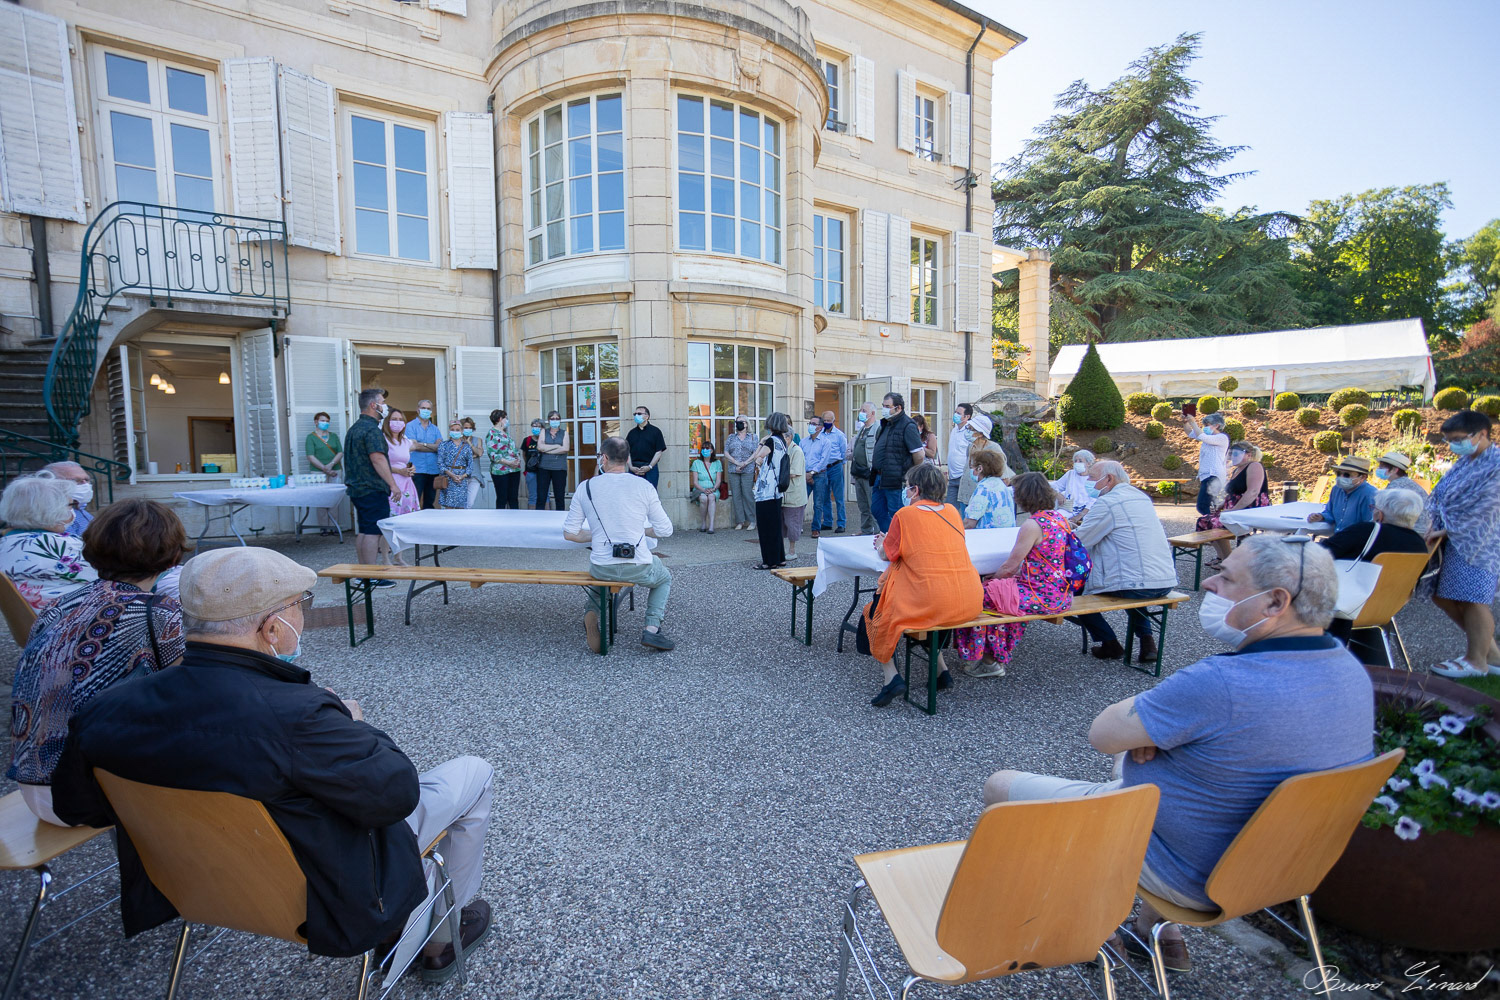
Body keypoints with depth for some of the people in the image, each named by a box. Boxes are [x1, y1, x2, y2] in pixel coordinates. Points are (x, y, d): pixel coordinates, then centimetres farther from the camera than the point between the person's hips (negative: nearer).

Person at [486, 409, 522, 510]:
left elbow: (514, 448, 24)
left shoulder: (506, 433, 18)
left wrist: (518, 458, 3)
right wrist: (508, 462, -21)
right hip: (500, 471, -8)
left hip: (514, 469, 8)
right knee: (502, 499, -1)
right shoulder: (492, 433, -8)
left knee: (514, 498, 9)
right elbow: (492, 454, -16)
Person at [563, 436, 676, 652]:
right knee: (664, 579, 32)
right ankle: (652, 629, 10)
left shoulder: (586, 487, -1)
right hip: (638, 568, -1)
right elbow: (665, 530, -1)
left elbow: (570, 533, 3)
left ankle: (592, 612, 8)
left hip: (601, 567, 2)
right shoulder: (643, 486, -5)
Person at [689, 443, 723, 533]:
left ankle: (711, 525, -39)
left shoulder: (717, 463, 11)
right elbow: (695, 482, 0)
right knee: (704, 498, -35)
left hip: (713, 490, 0)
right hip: (699, 490, 0)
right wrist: (703, 490, -18)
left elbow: (718, 480, 3)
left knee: (711, 497, -35)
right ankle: (704, 524, -21)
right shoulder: (696, 463, 7)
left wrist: (713, 489, -17)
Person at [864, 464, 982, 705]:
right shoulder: (952, 512, 10)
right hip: (969, 603, 6)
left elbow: (886, 555, 4)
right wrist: (890, 541, 30)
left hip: (931, 602, -6)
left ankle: (891, 675, 2)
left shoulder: (905, 515, -6)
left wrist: (881, 545, 28)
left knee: (875, 612, 16)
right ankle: (941, 669, 29)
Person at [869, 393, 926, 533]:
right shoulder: (886, 424, 15)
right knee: (877, 510, 15)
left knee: (896, 515, -1)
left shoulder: (908, 426, -14)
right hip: (880, 478, 10)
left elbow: (919, 455, -17)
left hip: (896, 481, -9)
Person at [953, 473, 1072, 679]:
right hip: (1062, 593, 9)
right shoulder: (1060, 517, 6)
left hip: (1041, 596, -9)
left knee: (980, 594, 1)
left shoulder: (1032, 525, -20)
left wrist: (992, 579, 7)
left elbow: (1009, 567, -14)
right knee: (1003, 587, 23)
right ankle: (995, 658, 29)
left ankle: (986, 660, 16)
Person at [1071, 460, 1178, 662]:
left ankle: (1110, 644, 14)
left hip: (1137, 587, -8)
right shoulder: (1142, 497, 14)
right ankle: (1146, 638, 26)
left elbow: (1077, 542, -10)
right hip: (1166, 582, 9)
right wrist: (1088, 518, 23)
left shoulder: (1107, 503, -12)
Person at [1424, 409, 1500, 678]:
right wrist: (1435, 528, 3)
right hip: (1453, 540, 9)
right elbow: (1440, 497, 14)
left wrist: (1446, 531, -15)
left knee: (1473, 600, -2)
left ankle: (1476, 661, 12)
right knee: (1443, 597, 11)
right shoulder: (1463, 462, 12)